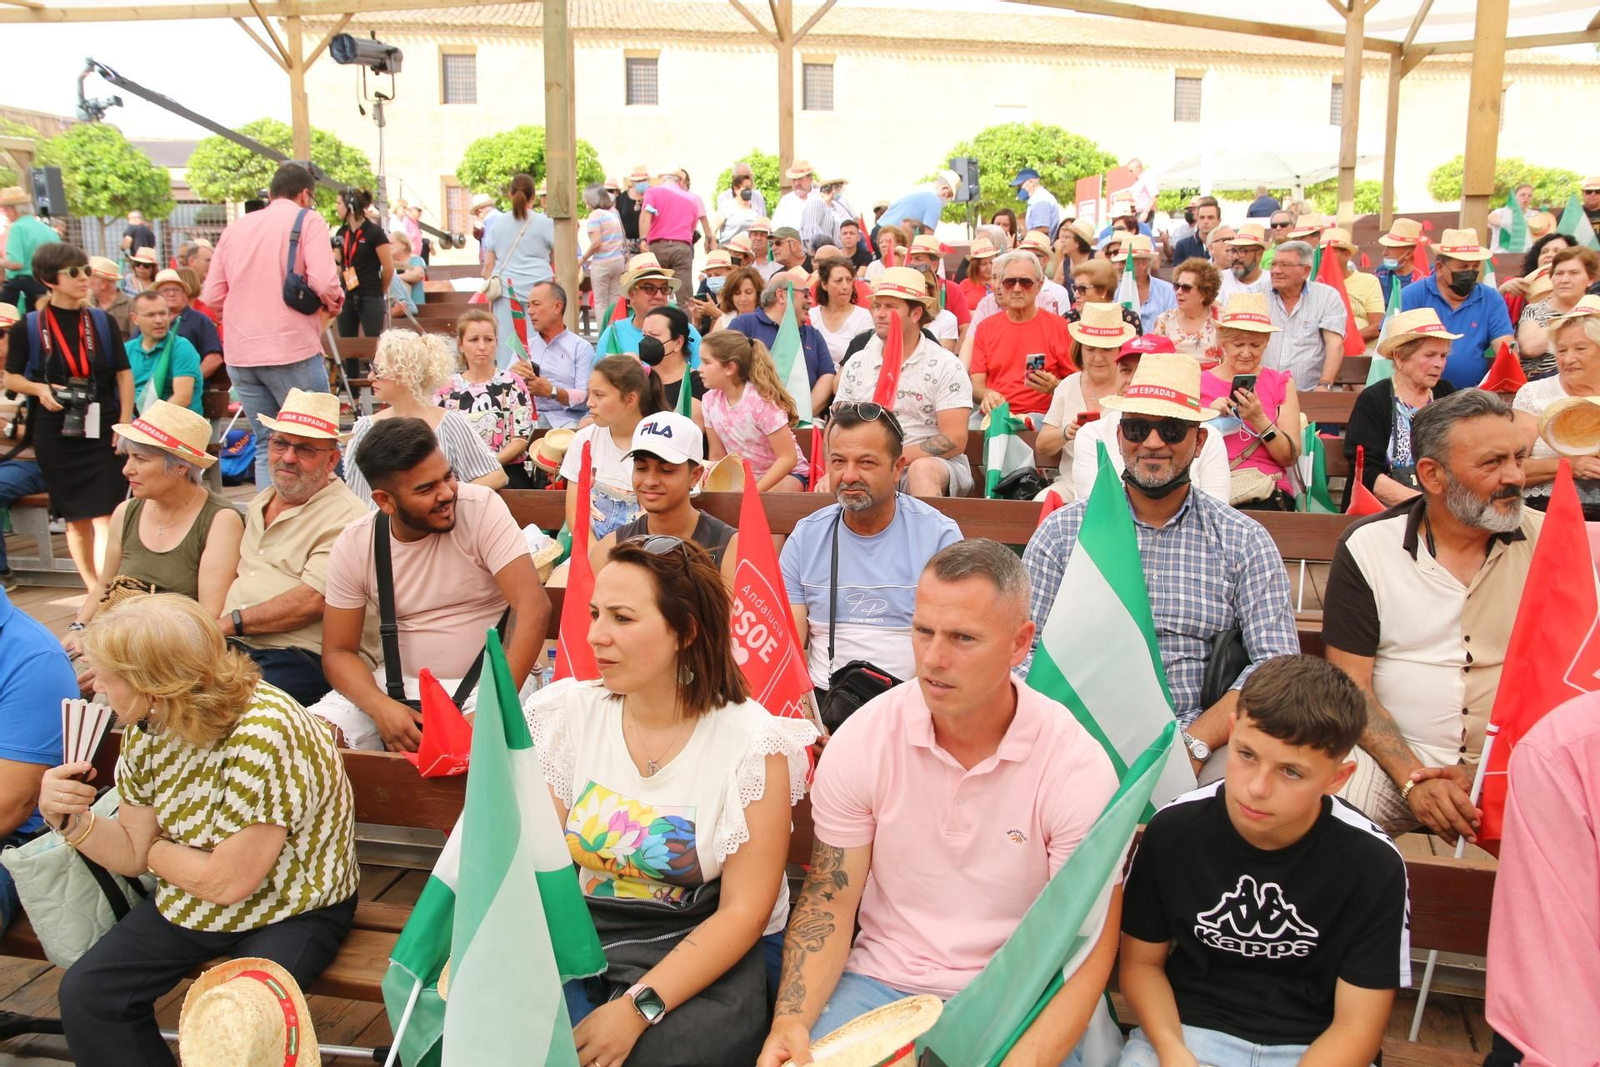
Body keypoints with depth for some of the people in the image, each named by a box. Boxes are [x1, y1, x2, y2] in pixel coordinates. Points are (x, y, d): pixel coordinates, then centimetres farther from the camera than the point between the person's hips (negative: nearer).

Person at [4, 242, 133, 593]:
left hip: (103, 429, 0)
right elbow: (11, 378, 8)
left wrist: (125, 423, -4)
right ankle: (95, 591, 17)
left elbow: (124, 375, 5)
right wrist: (40, 389, -13)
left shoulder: (103, 322, 5)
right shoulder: (27, 327, 1)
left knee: (104, 515, -9)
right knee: (76, 518, 8)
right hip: (56, 433, 0)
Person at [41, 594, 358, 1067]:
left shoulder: (261, 734, -31)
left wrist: (156, 850, -9)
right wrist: (72, 820, -15)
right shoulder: (147, 729, -5)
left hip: (291, 914, -7)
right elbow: (132, 856, 3)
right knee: (84, 994, -2)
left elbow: (227, 882, -26)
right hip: (190, 901, 8)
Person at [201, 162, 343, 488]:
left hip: (240, 355, 6)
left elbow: (212, 295, 13)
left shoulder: (235, 228, 15)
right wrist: (335, 300, 6)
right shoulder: (307, 220, 0)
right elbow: (325, 284, -14)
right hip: (292, 351, -5)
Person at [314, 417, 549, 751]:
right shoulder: (352, 547, -4)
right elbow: (338, 652, 1)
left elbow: (534, 608, -23)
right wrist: (380, 707, -20)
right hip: (399, 684, 4)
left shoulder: (481, 508, -15)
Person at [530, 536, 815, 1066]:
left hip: (711, 956, -3)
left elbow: (742, 912, -12)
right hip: (580, 937, 3)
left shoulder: (752, 743, -12)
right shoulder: (569, 715, 1)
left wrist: (636, 1008, -21)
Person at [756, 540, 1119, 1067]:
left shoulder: (1078, 767, -14)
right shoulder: (860, 741, -8)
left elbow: (1086, 953, -12)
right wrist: (791, 1021, -19)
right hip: (881, 981, 1)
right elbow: (827, 905, -2)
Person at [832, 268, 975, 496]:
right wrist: (830, 474, -11)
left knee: (922, 470, -37)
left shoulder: (945, 366, -3)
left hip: (934, 463, -3)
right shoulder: (856, 364, 10)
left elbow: (955, 441, -10)